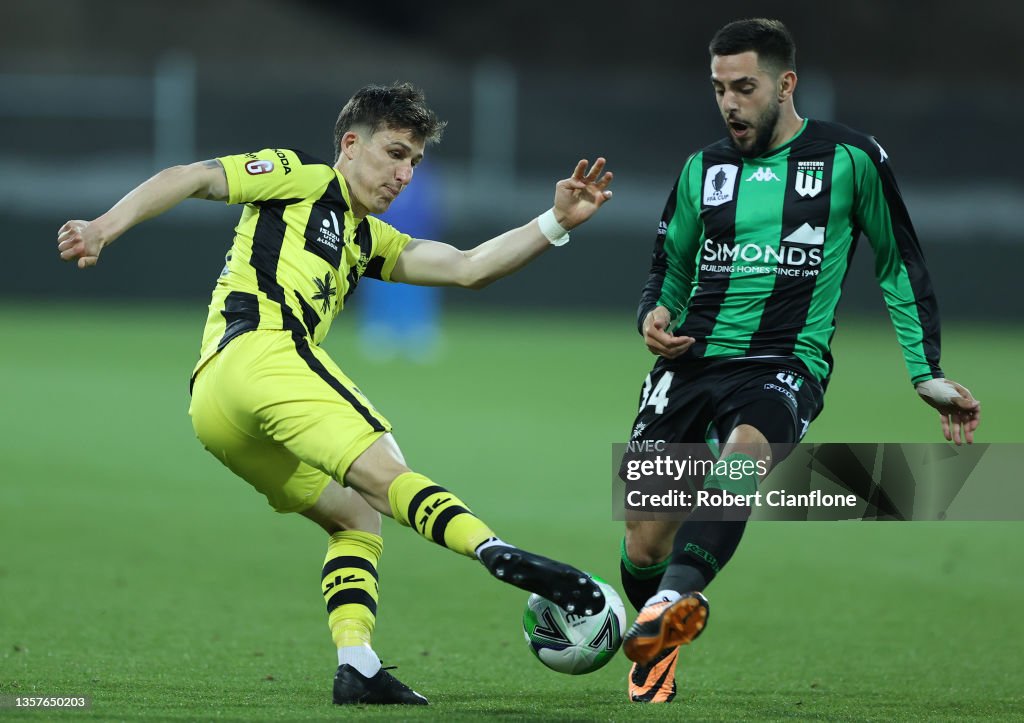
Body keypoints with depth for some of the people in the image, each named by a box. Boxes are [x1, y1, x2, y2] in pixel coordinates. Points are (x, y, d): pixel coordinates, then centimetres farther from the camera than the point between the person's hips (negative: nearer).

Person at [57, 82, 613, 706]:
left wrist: (556, 223, 16)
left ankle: (357, 666, -9)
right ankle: (499, 554, -43)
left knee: (358, 518, 10)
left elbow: (467, 268, 25)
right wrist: (107, 227, -12)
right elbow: (191, 179, 3)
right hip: (262, 354, -9)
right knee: (386, 475, -24)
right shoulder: (302, 176, 13)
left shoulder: (370, 240, 35)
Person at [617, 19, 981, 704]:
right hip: (692, 360, 4)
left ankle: (673, 599, -60)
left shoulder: (851, 159, 4)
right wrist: (654, 316, 1)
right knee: (645, 543, -3)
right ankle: (658, 649, 28)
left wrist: (928, 374, 5)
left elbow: (900, 264, 11)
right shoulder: (703, 170, 14)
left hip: (784, 365, -4)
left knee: (746, 447, -39)